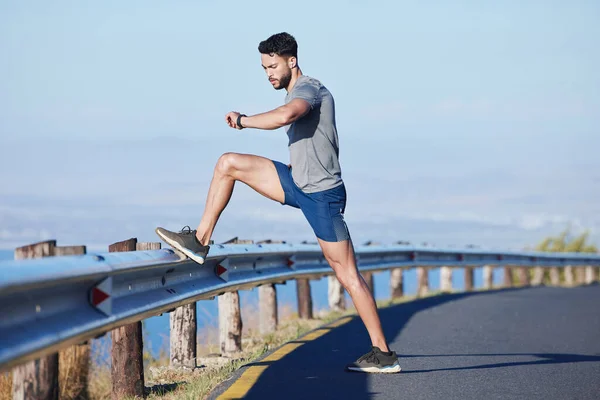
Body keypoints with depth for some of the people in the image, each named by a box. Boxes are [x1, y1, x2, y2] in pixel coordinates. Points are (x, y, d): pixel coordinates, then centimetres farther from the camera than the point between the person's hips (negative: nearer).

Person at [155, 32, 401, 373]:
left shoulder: (308, 89, -17)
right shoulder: (299, 93, 14)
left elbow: (285, 116, -39)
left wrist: (243, 120, -26)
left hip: (322, 195, -9)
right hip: (299, 185, 9)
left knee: (349, 275, -6)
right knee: (228, 164, 3)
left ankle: (384, 354, -1)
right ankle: (200, 241, 4)